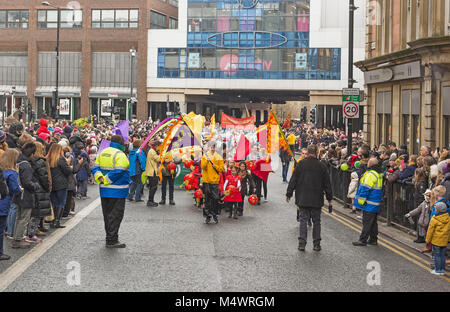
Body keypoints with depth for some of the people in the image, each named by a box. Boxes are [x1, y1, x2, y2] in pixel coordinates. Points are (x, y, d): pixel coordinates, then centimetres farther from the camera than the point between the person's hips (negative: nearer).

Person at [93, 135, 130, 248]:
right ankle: (112, 240, -7)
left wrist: (100, 178, -4)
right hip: (117, 191, -8)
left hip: (104, 189, 8)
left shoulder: (102, 153, 13)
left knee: (107, 214, 14)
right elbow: (118, 172, -20)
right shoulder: (120, 155, -12)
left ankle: (110, 238, 22)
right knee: (116, 215, -4)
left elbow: (96, 168, 11)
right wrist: (106, 180, -12)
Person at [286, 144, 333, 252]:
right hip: (317, 199, 1)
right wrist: (329, 197, 14)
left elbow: (293, 180, -2)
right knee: (316, 221, 9)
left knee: (303, 220, 4)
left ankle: (302, 243, 0)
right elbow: (327, 183, 5)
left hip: (302, 198, -1)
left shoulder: (300, 164, -5)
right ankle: (317, 244, 10)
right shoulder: (321, 166, -1)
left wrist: (289, 193, 6)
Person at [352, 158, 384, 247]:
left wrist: (361, 200, -17)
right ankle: (373, 239, 19)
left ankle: (363, 240, -4)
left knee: (367, 222, -7)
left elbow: (366, 188, -21)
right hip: (375, 203, 10)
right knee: (373, 222, 14)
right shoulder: (379, 174, 14)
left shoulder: (371, 174, -18)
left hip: (369, 203, -10)